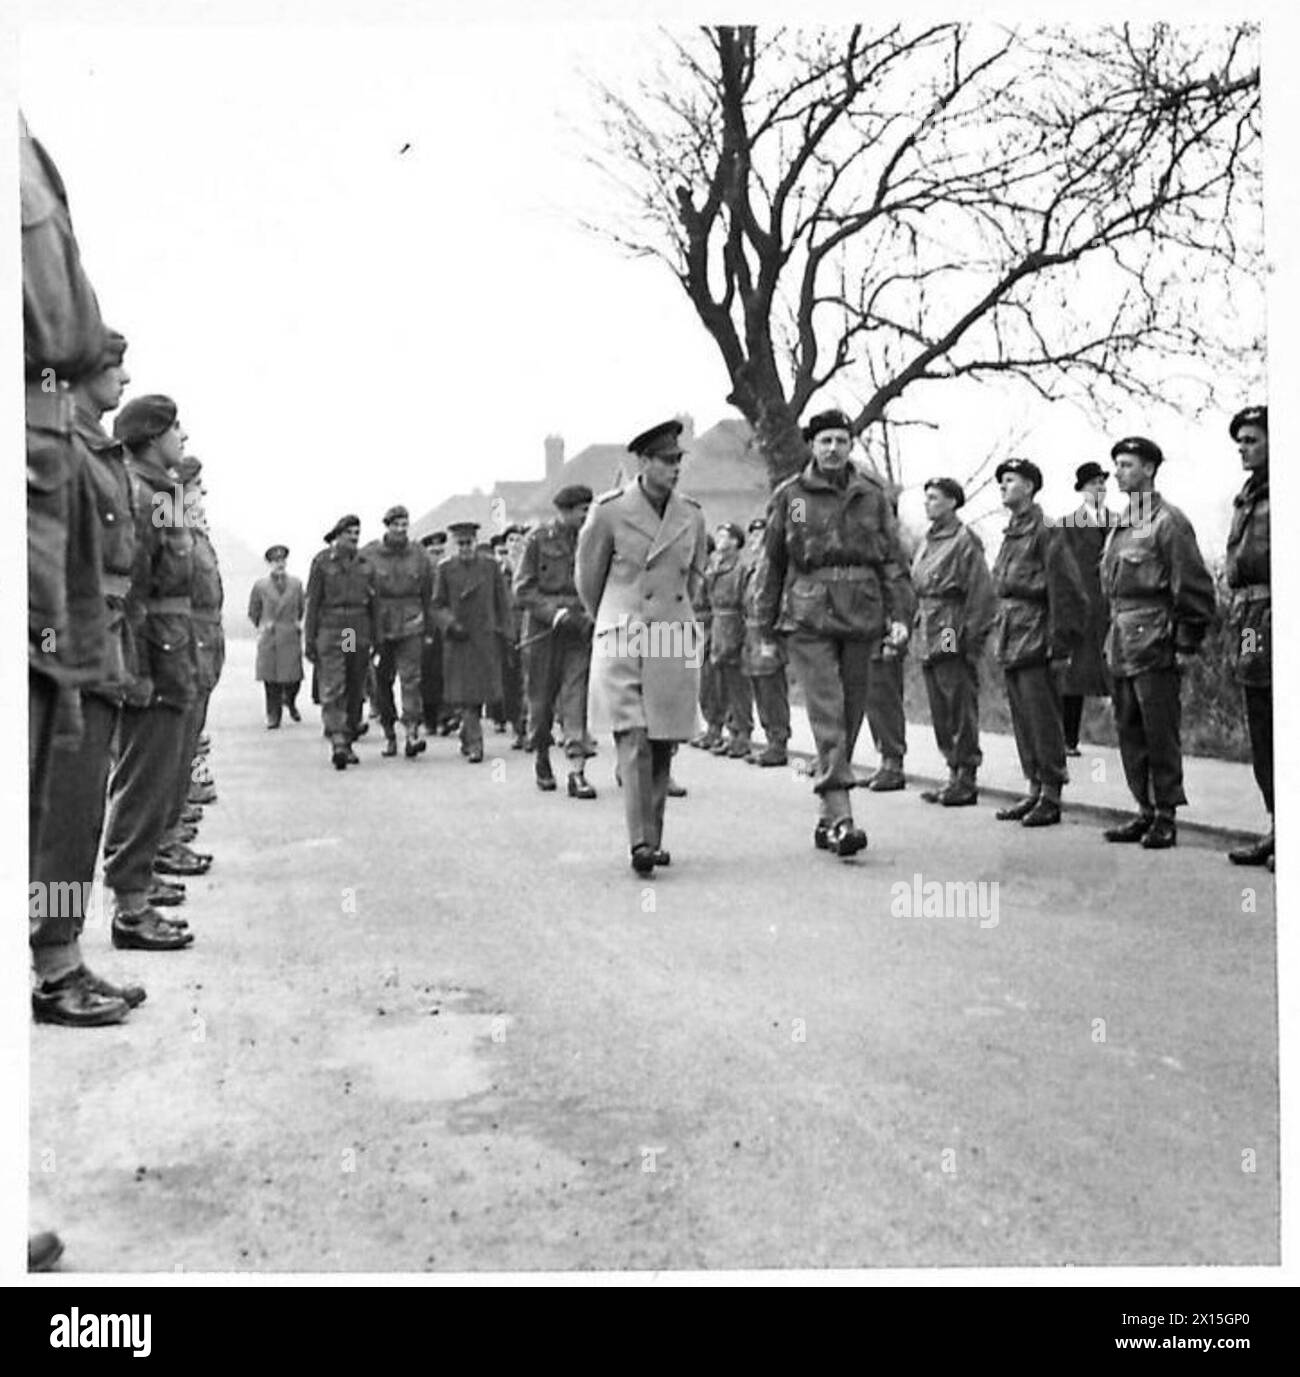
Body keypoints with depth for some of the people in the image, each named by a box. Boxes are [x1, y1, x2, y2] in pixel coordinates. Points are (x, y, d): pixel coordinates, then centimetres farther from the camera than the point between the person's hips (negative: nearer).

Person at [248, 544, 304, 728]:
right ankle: (273, 716, 8)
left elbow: (302, 607, 21)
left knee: (294, 676, -2)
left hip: (291, 637, 1)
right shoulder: (260, 585, 3)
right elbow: (253, 612, 13)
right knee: (271, 678, -3)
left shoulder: (296, 584, 7)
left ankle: (290, 702, 30)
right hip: (268, 638, -1)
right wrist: (262, 627, 11)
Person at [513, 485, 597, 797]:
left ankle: (576, 771, -9)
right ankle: (541, 758, 30)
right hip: (543, 631, -2)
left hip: (579, 631, 2)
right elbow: (522, 592, -6)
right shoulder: (537, 541, -3)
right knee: (541, 699, 7)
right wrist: (557, 613, -16)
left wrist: (591, 615, -3)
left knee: (575, 699, -7)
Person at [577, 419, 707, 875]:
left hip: (676, 644, 4)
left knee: (663, 748, 6)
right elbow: (586, 576, 10)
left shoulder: (692, 515, 6)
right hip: (622, 644, -4)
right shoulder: (609, 511, -5)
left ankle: (654, 840, 16)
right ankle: (640, 843, -15)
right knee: (634, 742, -13)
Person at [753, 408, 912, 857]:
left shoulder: (872, 496, 10)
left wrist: (899, 613, -3)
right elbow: (771, 565, 8)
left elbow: (893, 560, 9)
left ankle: (824, 816, 18)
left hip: (861, 618, 3)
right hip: (808, 619, -3)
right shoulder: (789, 496, 5)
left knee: (849, 718, 6)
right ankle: (842, 818, -19)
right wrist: (766, 630, 7)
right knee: (828, 715, -14)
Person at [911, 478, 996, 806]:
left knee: (961, 709, -4)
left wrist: (971, 638, -16)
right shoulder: (928, 541, 16)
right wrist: (919, 627, 13)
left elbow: (982, 591, -12)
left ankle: (966, 781, 1)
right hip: (928, 637, 8)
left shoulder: (964, 540, -8)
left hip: (952, 636, -8)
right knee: (940, 713, 11)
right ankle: (954, 775, 19)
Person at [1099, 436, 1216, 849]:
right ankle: (1145, 811, 19)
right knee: (1130, 733, 11)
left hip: (1154, 644, -8)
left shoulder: (1167, 521, -8)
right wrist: (1113, 639, 16)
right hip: (1121, 645, 8)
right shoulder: (1120, 527, 17)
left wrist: (1187, 645, -12)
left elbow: (1195, 586, -11)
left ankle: (1166, 817, 4)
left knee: (1160, 734, -3)